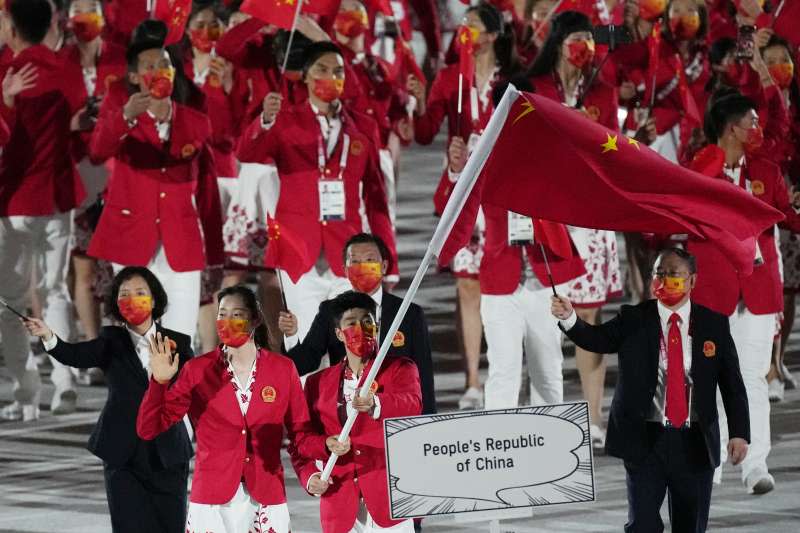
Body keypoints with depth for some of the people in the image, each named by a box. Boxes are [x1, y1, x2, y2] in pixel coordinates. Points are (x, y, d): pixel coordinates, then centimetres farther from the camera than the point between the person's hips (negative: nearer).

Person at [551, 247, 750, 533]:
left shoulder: (714, 324, 3)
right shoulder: (633, 320, 3)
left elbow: (732, 384, 3)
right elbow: (596, 339, -13)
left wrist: (739, 433, -5)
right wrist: (569, 318, -32)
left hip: (695, 444, 1)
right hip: (644, 441, -1)